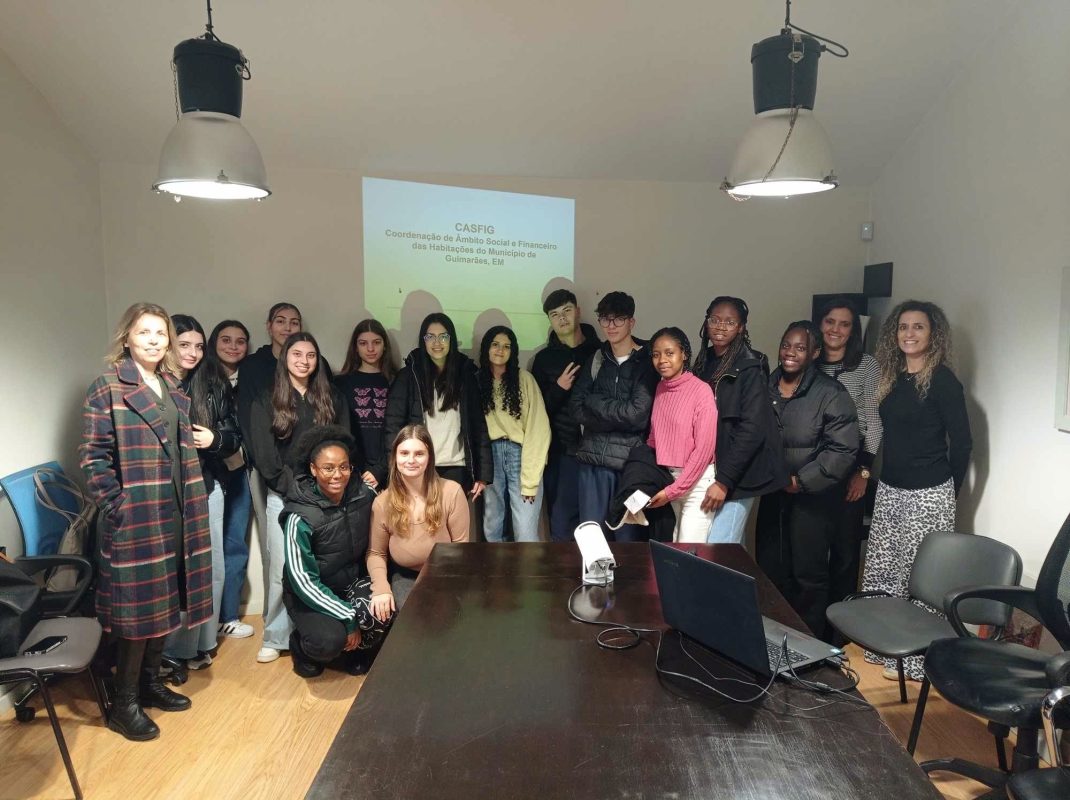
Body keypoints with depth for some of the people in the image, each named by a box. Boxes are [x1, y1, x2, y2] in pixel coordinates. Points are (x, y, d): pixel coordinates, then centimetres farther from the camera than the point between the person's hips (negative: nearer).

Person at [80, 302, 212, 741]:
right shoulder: (107, 386, -8)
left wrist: (189, 506, 13)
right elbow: (93, 455, -12)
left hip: (172, 514, 7)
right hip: (133, 517, -7)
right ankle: (124, 703, 14)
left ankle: (150, 681, 30)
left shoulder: (172, 387, 13)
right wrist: (116, 507, -15)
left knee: (164, 600, 14)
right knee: (138, 604, -1)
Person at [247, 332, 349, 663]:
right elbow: (265, 456, -2)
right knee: (281, 568, -1)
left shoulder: (333, 399, 11)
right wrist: (294, 487, -11)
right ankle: (275, 638, 11)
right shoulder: (266, 403, 6)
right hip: (284, 497, -1)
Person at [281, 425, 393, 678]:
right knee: (330, 640, -29)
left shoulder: (364, 495, -13)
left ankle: (359, 650, 8)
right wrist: (348, 618, -22)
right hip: (311, 594, -3)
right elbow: (303, 580, -20)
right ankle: (301, 645, 8)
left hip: (354, 580, 3)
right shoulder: (301, 516, -24)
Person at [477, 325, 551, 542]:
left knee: (526, 535, -8)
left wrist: (530, 478, -14)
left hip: (520, 454, -3)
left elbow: (537, 427, -10)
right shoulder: (478, 381, 8)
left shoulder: (524, 379, -4)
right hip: (490, 456, 3)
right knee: (491, 531, 8)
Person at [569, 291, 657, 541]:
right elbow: (576, 408, 2)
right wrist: (619, 417, -10)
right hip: (593, 457, 4)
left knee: (628, 536, 4)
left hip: (631, 459, -4)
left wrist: (595, 401, -5)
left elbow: (638, 414, -14)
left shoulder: (647, 362, -3)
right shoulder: (595, 360, 12)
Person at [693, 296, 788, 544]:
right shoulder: (704, 361, 9)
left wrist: (724, 481, -20)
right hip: (708, 468, 6)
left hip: (739, 474, -6)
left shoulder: (750, 368, -12)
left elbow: (752, 430, -18)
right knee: (730, 546, 14)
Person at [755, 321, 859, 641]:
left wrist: (801, 480, -16)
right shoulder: (766, 386, 4)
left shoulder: (831, 394, -13)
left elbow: (844, 449, -17)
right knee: (770, 568, 13)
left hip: (813, 495, -5)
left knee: (808, 573, 4)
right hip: (772, 493, 6)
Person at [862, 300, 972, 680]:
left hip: (928, 495, -7)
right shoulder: (893, 378, 9)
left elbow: (962, 442, -8)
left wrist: (950, 490, 0)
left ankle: (914, 660, 15)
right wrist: (876, 478, 10)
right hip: (889, 490, 7)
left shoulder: (942, 380, -11)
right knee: (881, 572, 12)